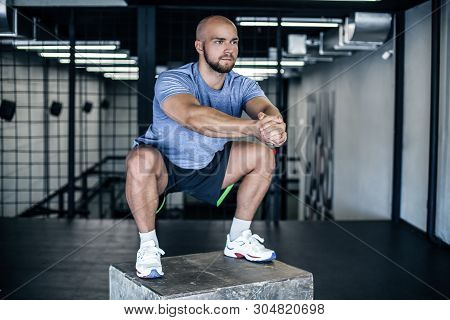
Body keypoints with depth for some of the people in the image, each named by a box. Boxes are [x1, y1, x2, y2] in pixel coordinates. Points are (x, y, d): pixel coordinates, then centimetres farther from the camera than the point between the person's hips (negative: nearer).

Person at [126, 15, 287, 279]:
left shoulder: (243, 86, -10)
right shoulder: (171, 81, -26)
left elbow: (267, 109, -31)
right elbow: (195, 117, -47)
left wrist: (275, 127, -56)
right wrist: (254, 127, -59)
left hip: (208, 167, 5)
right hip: (163, 168, -5)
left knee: (264, 154, -8)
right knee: (141, 159, -37)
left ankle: (238, 240, 5)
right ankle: (148, 247, -16)